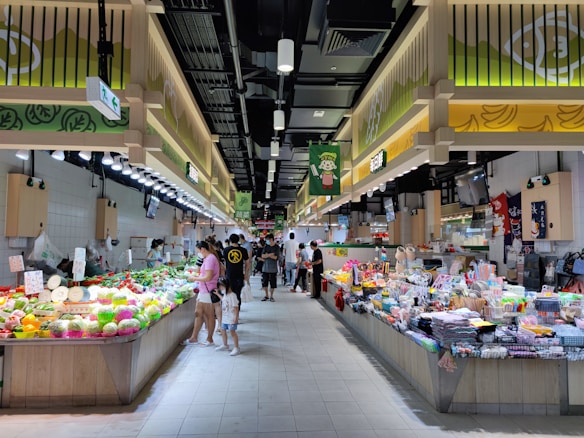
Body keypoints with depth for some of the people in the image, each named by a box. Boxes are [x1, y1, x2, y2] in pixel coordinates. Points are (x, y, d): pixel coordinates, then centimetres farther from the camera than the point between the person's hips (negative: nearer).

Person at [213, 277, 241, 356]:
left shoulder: (232, 295, -21)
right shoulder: (225, 295, 6)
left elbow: (236, 307, -21)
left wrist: (236, 317, -22)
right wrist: (218, 294, 28)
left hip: (231, 319, -10)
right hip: (225, 318, 10)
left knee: (232, 332, -6)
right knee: (223, 330, 19)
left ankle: (236, 348, 2)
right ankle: (225, 345, 37)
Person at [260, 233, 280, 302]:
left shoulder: (277, 247, -3)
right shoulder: (266, 246, 8)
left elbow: (276, 257, -12)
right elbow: (263, 256, -3)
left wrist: (267, 255, -9)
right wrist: (270, 255, -17)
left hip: (273, 268, -3)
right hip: (265, 268, 3)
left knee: (272, 283, 2)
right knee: (264, 282, 5)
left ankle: (271, 296, 16)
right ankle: (266, 296, 21)